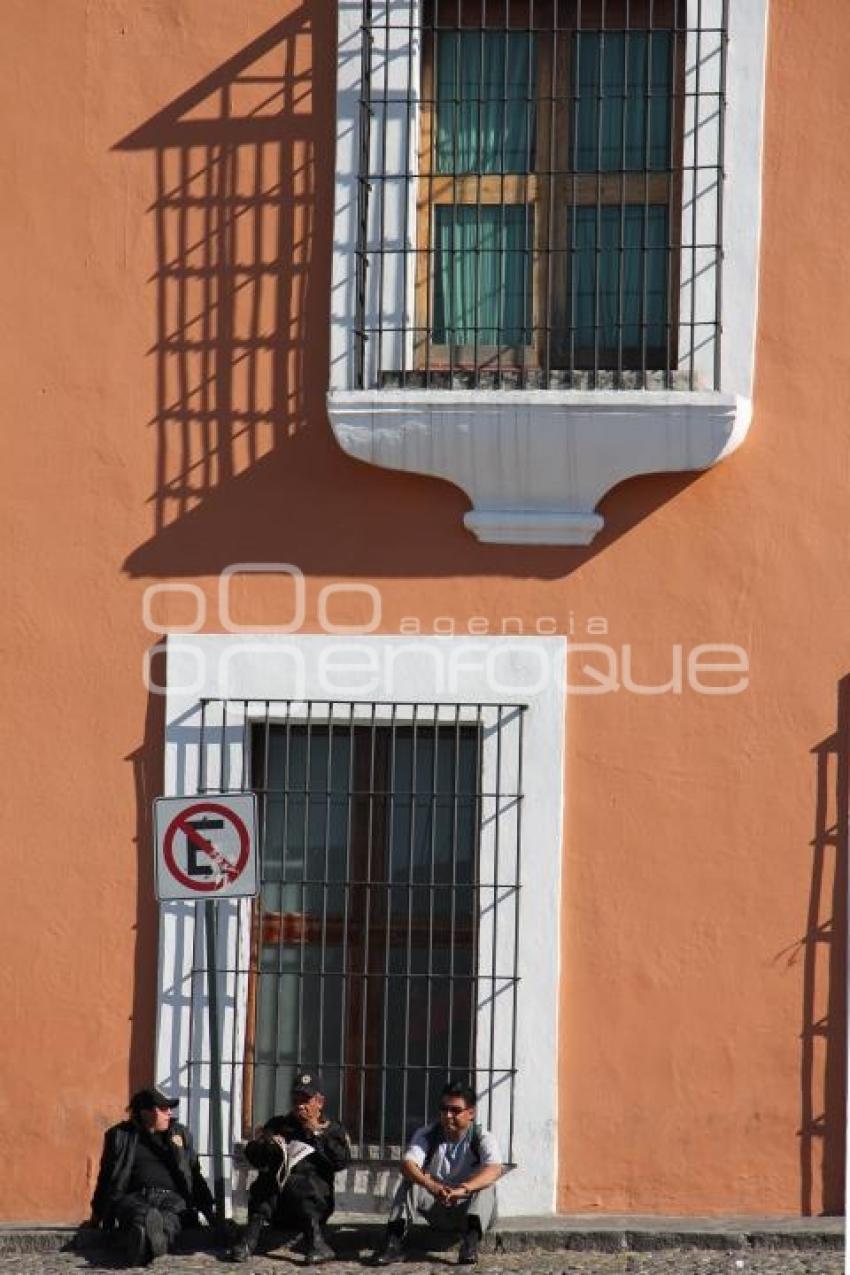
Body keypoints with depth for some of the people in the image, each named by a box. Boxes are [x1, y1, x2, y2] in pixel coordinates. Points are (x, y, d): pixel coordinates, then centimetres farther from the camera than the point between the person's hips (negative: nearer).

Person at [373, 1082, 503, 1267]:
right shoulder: (426, 1135, -6)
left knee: (486, 1183, -30)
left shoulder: (482, 1139, -13)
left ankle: (470, 1241, -46)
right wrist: (430, 1185, -47)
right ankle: (394, 1241, -35)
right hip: (437, 1212, 2)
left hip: (470, 1210, -2)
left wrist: (463, 1189, -53)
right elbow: (408, 1164, -25)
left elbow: (494, 1170, -34)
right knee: (410, 1182, -22)